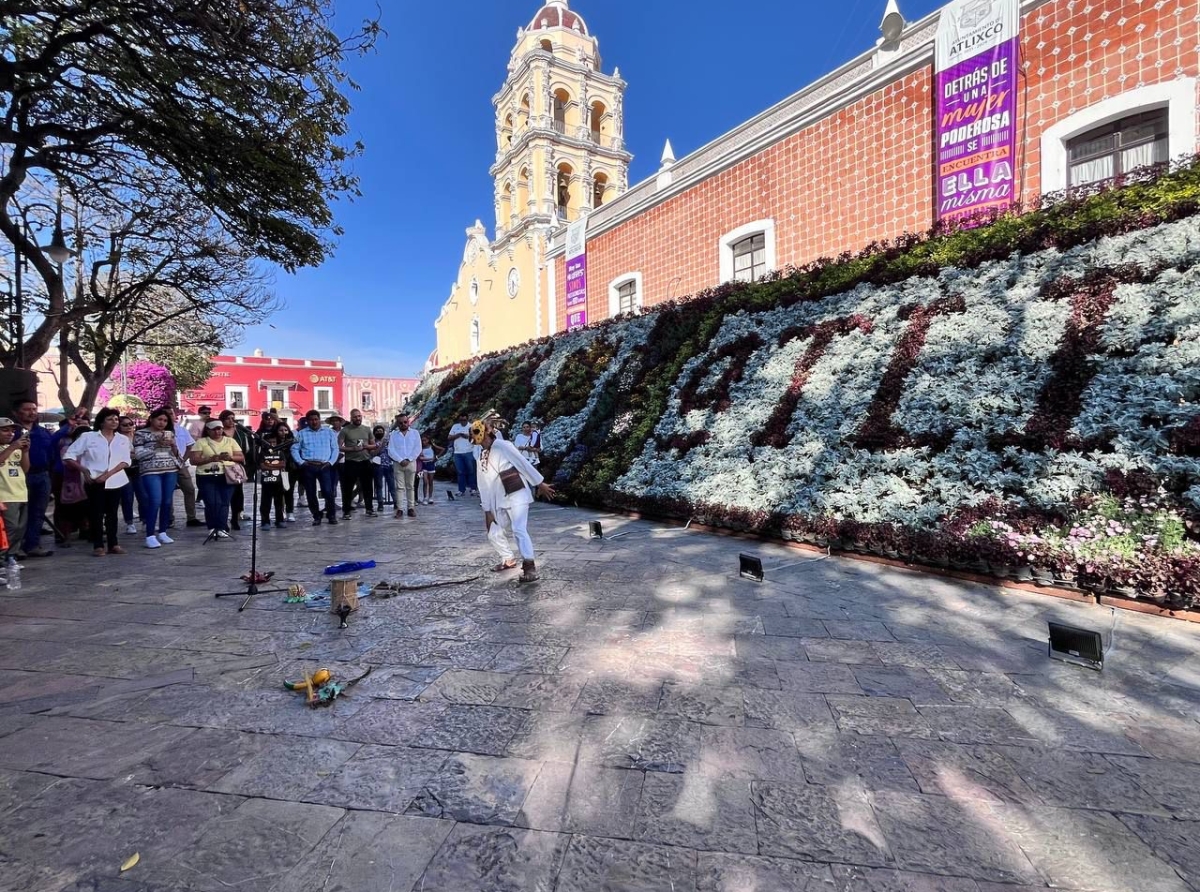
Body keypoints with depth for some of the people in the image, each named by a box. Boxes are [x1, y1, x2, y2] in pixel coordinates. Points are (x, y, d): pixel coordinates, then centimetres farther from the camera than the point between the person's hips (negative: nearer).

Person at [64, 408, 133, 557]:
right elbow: (68, 456, 0)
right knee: (96, 513, 0)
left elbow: (125, 461, -1)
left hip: (115, 482, 2)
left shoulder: (123, 439, 6)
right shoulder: (88, 437, -1)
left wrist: (108, 474, -13)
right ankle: (98, 546, 6)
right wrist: (83, 470, -10)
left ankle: (113, 544, 13)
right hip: (94, 481, -2)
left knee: (112, 513, 8)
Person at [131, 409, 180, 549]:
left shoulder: (169, 434, 14)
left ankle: (162, 532, 14)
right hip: (151, 472, -4)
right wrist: (156, 445, -14)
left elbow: (176, 454, 14)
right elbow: (138, 454, -6)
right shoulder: (141, 434, 2)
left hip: (171, 471, 4)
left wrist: (173, 445, -5)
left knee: (167, 502, 4)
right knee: (155, 502, -13)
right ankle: (150, 536, -7)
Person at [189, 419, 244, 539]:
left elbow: (242, 458, 9)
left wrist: (230, 457, -11)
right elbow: (193, 460, -1)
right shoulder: (201, 442, 7)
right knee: (212, 503, -9)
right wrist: (210, 459, -15)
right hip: (207, 477, -1)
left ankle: (221, 528, -3)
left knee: (224, 503, -6)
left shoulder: (230, 441, 13)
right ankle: (213, 528, 4)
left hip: (227, 476, 1)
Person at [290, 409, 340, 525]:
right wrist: (301, 462, -6)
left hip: (324, 466, -1)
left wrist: (330, 462, -5)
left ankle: (332, 515, 4)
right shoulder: (301, 433, 11)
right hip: (308, 467, 1)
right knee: (311, 493, 4)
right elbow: (294, 449, 7)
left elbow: (335, 449, 7)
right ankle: (316, 517, 15)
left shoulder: (329, 432, 10)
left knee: (328, 491, -10)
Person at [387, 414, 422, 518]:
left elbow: (417, 449, 0)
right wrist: (400, 460, -12)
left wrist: (408, 460, -10)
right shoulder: (393, 434, 8)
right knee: (399, 487, -1)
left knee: (411, 486, 4)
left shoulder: (415, 433, 7)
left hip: (411, 463, 0)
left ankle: (411, 508, 7)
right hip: (397, 463, 0)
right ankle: (399, 509, -1)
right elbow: (391, 450, 0)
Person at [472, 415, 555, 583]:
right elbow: (484, 486, 12)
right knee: (494, 534, 13)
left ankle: (529, 567, -18)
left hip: (517, 496, -8)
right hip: (500, 502, 8)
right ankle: (508, 560, 34)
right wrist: (487, 511, 11)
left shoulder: (503, 446, -11)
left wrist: (540, 484, -9)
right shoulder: (481, 458, 10)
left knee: (519, 530, -21)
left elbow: (524, 464, -11)